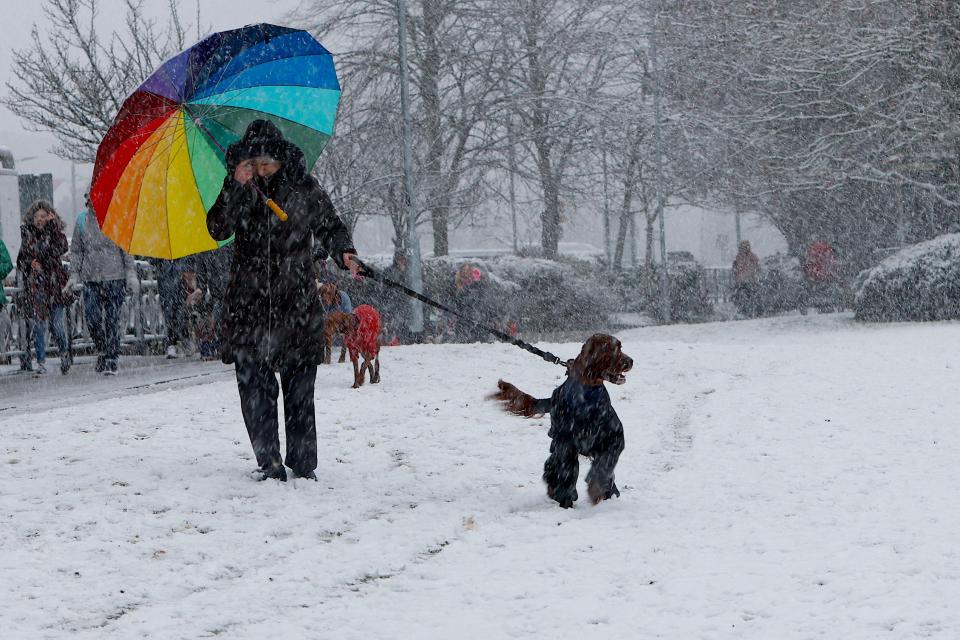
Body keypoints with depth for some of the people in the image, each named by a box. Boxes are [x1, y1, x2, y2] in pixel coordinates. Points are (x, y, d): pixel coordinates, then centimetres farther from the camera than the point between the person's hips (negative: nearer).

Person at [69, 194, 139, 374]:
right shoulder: (82, 220, 8)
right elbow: (76, 250, 14)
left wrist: (131, 273, -3)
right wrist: (74, 274, 6)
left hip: (114, 278, -2)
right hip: (91, 278, 2)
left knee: (112, 319, -3)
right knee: (91, 317, -6)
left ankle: (111, 359, 3)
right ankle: (102, 350, 16)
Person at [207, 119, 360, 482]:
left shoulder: (305, 189, 2)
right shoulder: (238, 189, 3)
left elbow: (330, 226, 13)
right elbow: (218, 230, -10)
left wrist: (343, 252, -7)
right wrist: (236, 187, -18)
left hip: (298, 301, -1)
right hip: (249, 301, 1)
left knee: (300, 385, 1)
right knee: (255, 386, -3)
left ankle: (303, 463, 7)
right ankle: (269, 462, 3)